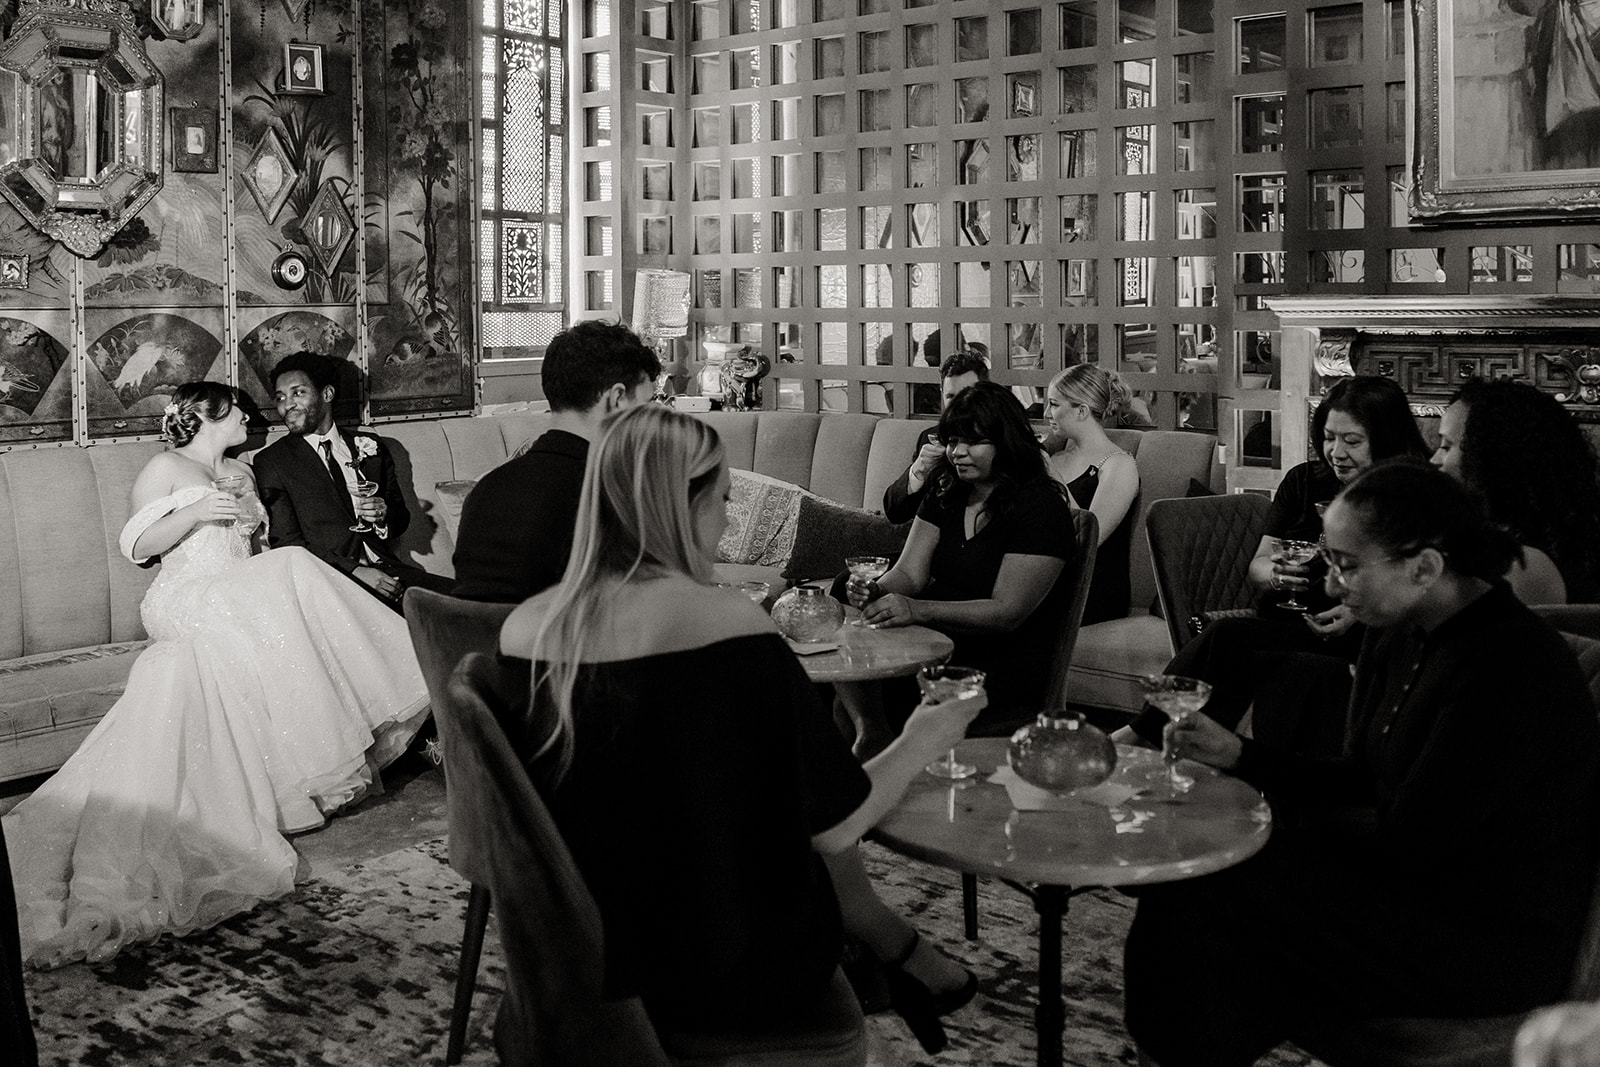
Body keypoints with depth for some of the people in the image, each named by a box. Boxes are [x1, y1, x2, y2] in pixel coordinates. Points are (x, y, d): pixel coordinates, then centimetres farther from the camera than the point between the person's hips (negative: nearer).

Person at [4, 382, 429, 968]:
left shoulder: (240, 473, 26)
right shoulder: (165, 468, 7)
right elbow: (136, 545, 0)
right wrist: (194, 513, -12)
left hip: (239, 610, 7)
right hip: (185, 604, -7)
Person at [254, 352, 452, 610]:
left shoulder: (370, 448, 17)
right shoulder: (271, 461, 6)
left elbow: (402, 519, 23)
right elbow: (285, 543, -3)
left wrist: (384, 516, -3)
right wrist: (355, 570, -15)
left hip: (385, 569, 5)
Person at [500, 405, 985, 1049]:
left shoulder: (524, 626, -5)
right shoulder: (723, 621, -23)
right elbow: (835, 826, -14)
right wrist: (919, 744, 4)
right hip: (726, 983, -5)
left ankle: (896, 950, 32)